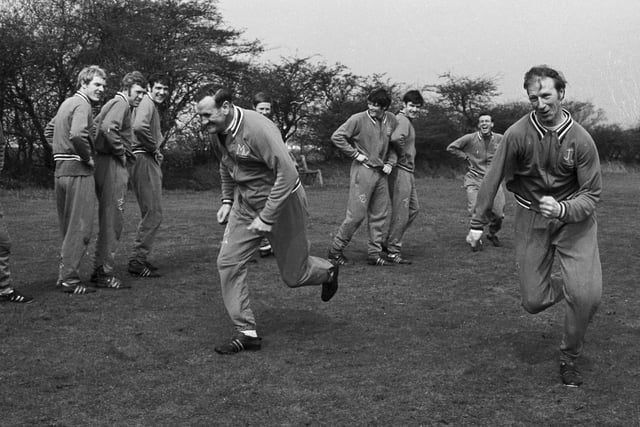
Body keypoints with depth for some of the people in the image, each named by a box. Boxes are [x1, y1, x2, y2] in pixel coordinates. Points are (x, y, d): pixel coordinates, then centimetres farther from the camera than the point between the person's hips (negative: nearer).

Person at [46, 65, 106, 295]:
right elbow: (77, 135, -29)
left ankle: (65, 272, 24)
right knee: (80, 228, -4)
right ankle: (69, 279, -3)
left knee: (67, 227, 17)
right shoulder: (83, 105, -12)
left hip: (61, 170, 10)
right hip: (79, 171, -10)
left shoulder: (67, 103, 18)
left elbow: (49, 131, 27)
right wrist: (88, 157, -15)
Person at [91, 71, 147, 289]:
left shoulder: (112, 103, 20)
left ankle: (99, 269, 23)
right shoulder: (121, 103, -11)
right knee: (112, 220, -6)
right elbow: (108, 127, -28)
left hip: (103, 162, 10)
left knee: (108, 220, 16)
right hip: (113, 165, -10)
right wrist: (121, 151, -16)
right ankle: (105, 273, -3)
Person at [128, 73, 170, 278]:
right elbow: (139, 127, -30)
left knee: (150, 214, 16)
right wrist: (154, 148, -17)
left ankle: (140, 258, 23)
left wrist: (157, 147, 11)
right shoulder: (146, 103, -11)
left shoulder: (153, 106, 22)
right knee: (153, 213, -10)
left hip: (150, 162, 11)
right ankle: (137, 261, -6)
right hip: (144, 160, -11)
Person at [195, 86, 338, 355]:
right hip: (245, 204, 7)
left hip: (282, 202, -7)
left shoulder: (257, 129, -29)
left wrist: (266, 218, -28)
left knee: (293, 275, 7)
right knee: (228, 262, -5)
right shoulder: (217, 132, -3)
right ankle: (247, 333, 4)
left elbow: (287, 174, -30)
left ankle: (327, 272, 42)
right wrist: (227, 201, 9)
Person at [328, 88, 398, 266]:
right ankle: (336, 250, 6)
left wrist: (390, 163, 4)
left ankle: (374, 253, 17)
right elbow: (337, 137, -10)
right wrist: (355, 154, -11)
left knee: (379, 215, 8)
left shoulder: (392, 121, 6)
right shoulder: (358, 119, -11)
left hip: (381, 172, 6)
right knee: (356, 214, -6)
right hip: (362, 170, -6)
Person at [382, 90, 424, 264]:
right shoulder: (402, 120, -16)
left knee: (413, 208, 18)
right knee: (400, 212, -4)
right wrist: (403, 155, -20)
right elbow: (396, 138, -36)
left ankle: (389, 242, 24)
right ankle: (392, 251, 5)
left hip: (408, 171, 11)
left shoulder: (407, 121, 16)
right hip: (401, 170, -11)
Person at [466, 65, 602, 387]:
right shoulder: (518, 134, -13)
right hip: (531, 219, 1)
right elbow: (493, 178, -4)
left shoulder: (581, 139, -13)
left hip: (574, 218, -1)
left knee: (587, 295, -15)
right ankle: (561, 284, 38)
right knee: (533, 302, 1)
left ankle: (569, 357, 12)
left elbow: (592, 194, -9)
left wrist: (562, 209, -28)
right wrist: (478, 222, -2)